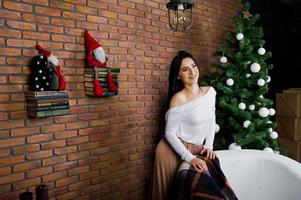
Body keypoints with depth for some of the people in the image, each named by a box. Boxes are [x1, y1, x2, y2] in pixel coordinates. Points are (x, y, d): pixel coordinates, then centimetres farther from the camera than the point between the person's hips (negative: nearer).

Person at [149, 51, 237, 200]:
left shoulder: (210, 91, -3)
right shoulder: (178, 99, -20)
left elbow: (212, 121, 8)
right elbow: (170, 133, -18)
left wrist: (208, 146, -2)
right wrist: (190, 158, -22)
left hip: (197, 150, 5)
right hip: (173, 150, -4)